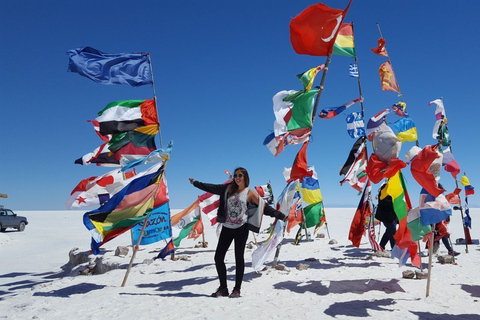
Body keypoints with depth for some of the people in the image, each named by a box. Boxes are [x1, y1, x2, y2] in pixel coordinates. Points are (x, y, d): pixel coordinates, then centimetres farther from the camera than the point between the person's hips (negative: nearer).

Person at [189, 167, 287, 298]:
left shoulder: (250, 193, -1)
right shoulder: (228, 188, 9)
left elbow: (265, 207, 1)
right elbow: (212, 188, 18)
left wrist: (281, 216, -3)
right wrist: (196, 183, 23)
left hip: (241, 228, -4)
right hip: (227, 228, 4)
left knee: (239, 258, 2)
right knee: (218, 257, 2)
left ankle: (237, 289, 14)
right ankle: (223, 288, 16)